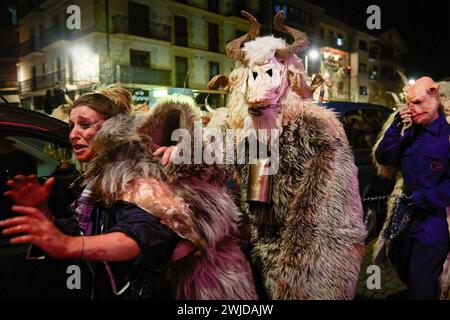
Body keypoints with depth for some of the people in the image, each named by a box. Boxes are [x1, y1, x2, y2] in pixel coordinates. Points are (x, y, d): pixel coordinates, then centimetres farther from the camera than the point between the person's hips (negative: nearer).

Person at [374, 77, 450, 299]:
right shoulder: (411, 133, 7)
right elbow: (382, 158, -1)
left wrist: (424, 198, -20)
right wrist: (396, 128, -10)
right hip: (408, 215, 7)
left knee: (420, 280, 3)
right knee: (399, 259, 22)